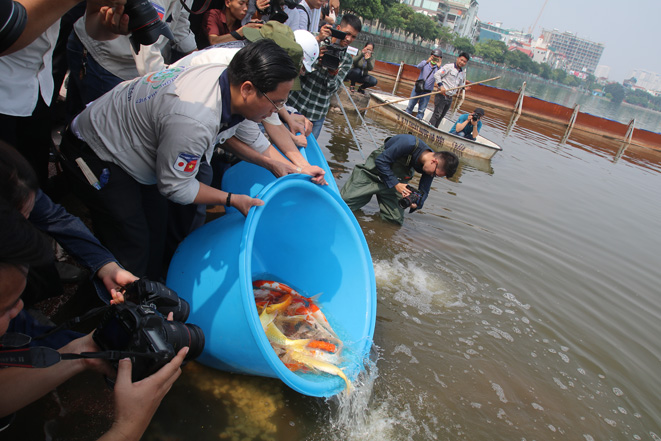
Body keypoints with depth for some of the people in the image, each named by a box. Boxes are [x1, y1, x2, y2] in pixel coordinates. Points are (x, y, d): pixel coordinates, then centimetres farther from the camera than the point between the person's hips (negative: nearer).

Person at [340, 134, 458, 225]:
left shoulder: (430, 168, -13)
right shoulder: (410, 143, -34)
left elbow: (423, 190, 0)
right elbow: (381, 160, -27)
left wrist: (417, 204, -22)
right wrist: (395, 184, -31)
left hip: (397, 179, 5)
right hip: (374, 171, -5)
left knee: (396, 221, -2)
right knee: (345, 202, -9)